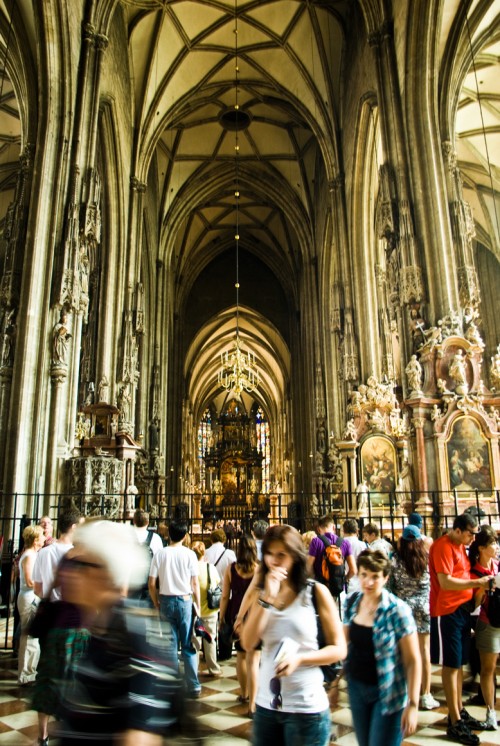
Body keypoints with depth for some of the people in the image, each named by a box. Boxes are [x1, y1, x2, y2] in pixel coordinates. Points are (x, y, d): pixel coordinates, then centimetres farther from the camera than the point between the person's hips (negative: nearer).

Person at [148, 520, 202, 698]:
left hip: (166, 601, 1)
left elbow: (151, 584, -2)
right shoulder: (189, 554, -8)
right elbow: (195, 583, -6)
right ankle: (193, 687, 12)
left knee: (171, 646, 11)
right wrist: (197, 606, 4)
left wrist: (156, 603, 11)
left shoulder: (159, 554, -4)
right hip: (185, 601, -1)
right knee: (188, 646, 8)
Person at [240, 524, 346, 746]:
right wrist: (267, 598, -18)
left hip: (306, 707, -3)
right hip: (266, 704, 4)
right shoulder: (261, 592, 3)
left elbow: (339, 649, -6)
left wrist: (299, 659, -20)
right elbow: (248, 644, -8)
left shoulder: (316, 592, -8)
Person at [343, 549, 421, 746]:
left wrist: (413, 704, -18)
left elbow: (413, 660, -15)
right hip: (356, 687, 5)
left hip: (388, 694, -5)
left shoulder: (397, 610, -19)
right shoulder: (351, 602, -4)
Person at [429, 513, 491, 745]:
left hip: (462, 610, 9)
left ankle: (459, 711, 29)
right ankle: (455, 722, 9)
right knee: (451, 665, 0)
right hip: (447, 611, -9)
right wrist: (476, 583, -20)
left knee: (459, 663, 17)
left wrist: (479, 582, 4)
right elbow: (446, 582, -23)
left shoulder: (460, 546, 13)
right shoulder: (443, 546, -17)